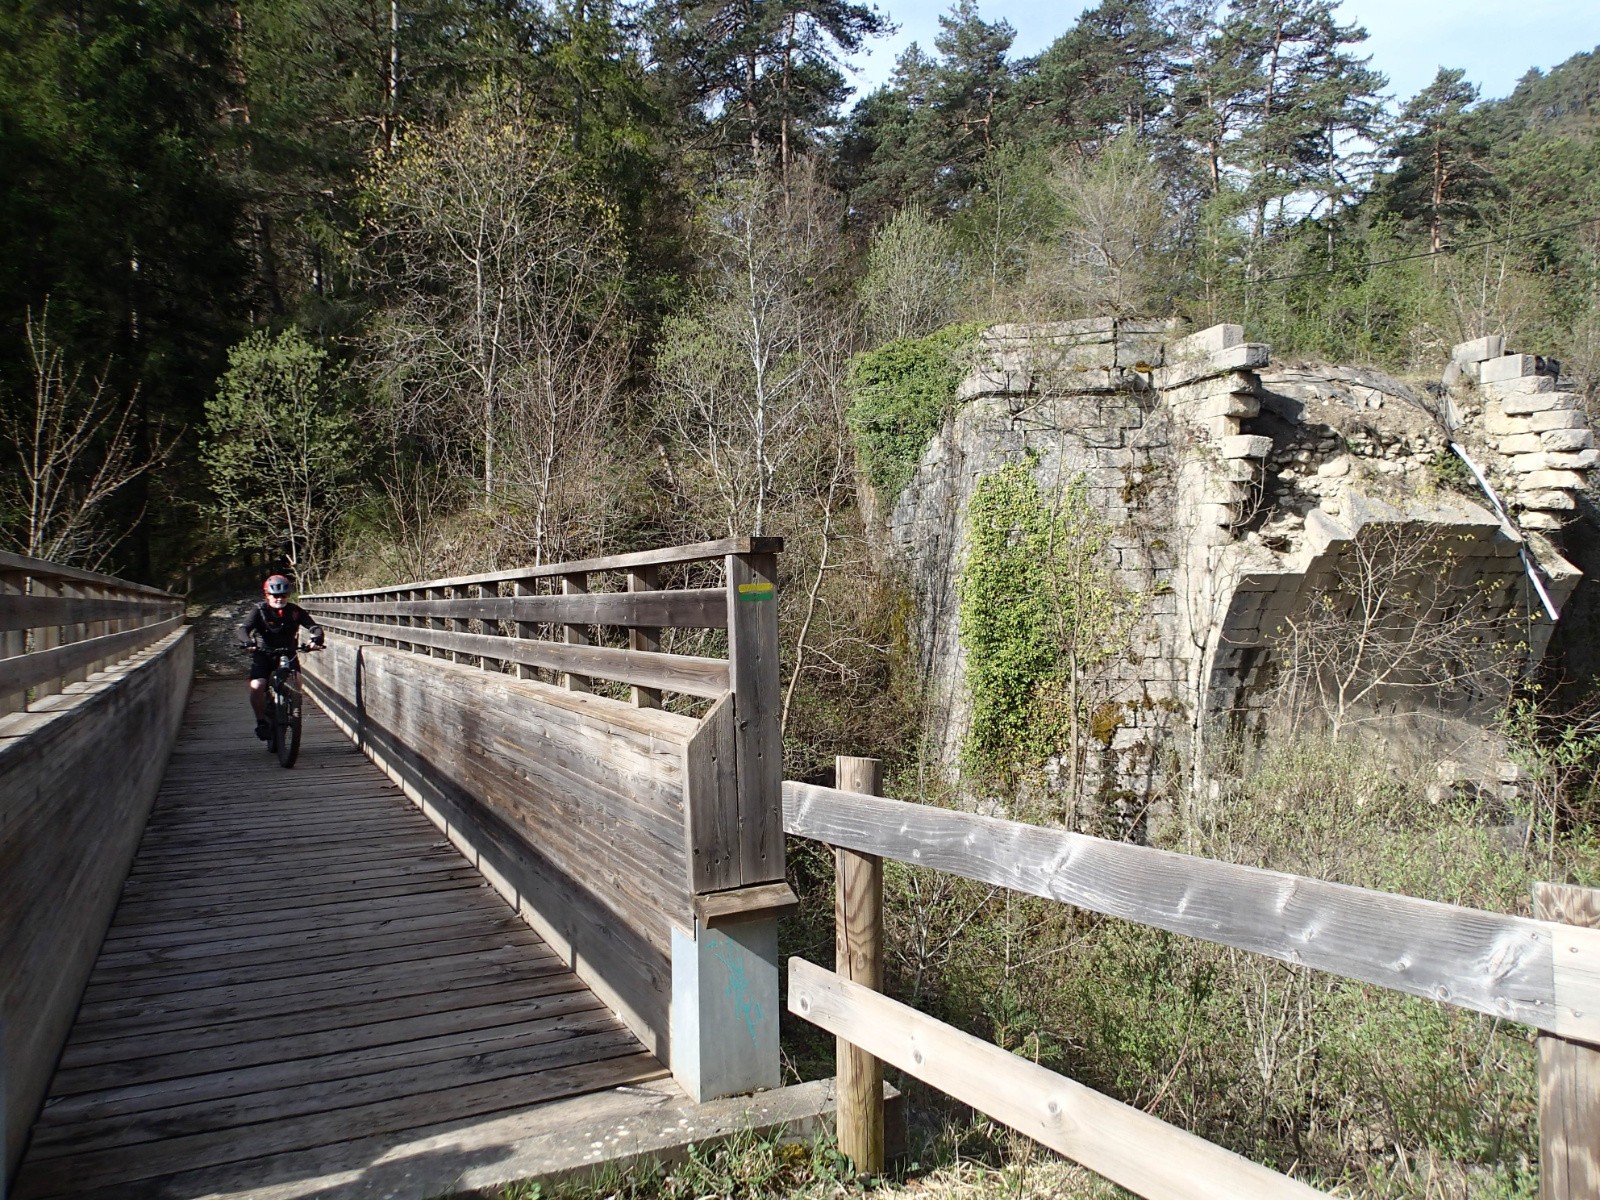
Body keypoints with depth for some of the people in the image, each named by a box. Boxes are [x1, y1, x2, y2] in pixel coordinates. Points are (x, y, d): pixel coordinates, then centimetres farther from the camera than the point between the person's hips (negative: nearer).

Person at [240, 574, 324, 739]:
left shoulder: (294, 611, -4)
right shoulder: (259, 611, -8)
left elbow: (314, 626, -13)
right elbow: (244, 629, -20)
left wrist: (316, 638, -36)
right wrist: (248, 641, -43)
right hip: (263, 654, -1)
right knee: (256, 686, -22)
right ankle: (261, 721, -1)